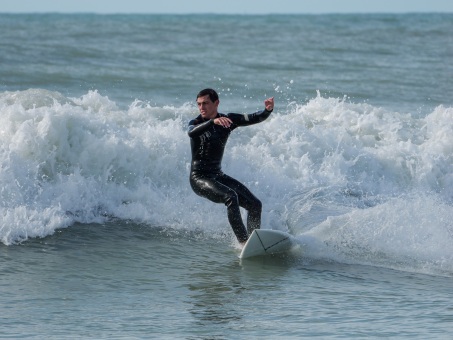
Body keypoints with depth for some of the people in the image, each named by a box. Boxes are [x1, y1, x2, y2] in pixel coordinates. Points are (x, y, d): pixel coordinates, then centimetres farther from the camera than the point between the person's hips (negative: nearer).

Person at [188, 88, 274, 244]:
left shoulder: (228, 120, 4)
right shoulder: (196, 123, -9)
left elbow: (254, 119, -6)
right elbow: (191, 133, -34)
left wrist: (268, 110, -29)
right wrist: (213, 121, -50)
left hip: (218, 176, 6)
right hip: (199, 178, -6)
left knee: (255, 204, -1)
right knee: (230, 197, -30)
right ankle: (244, 242, -30)